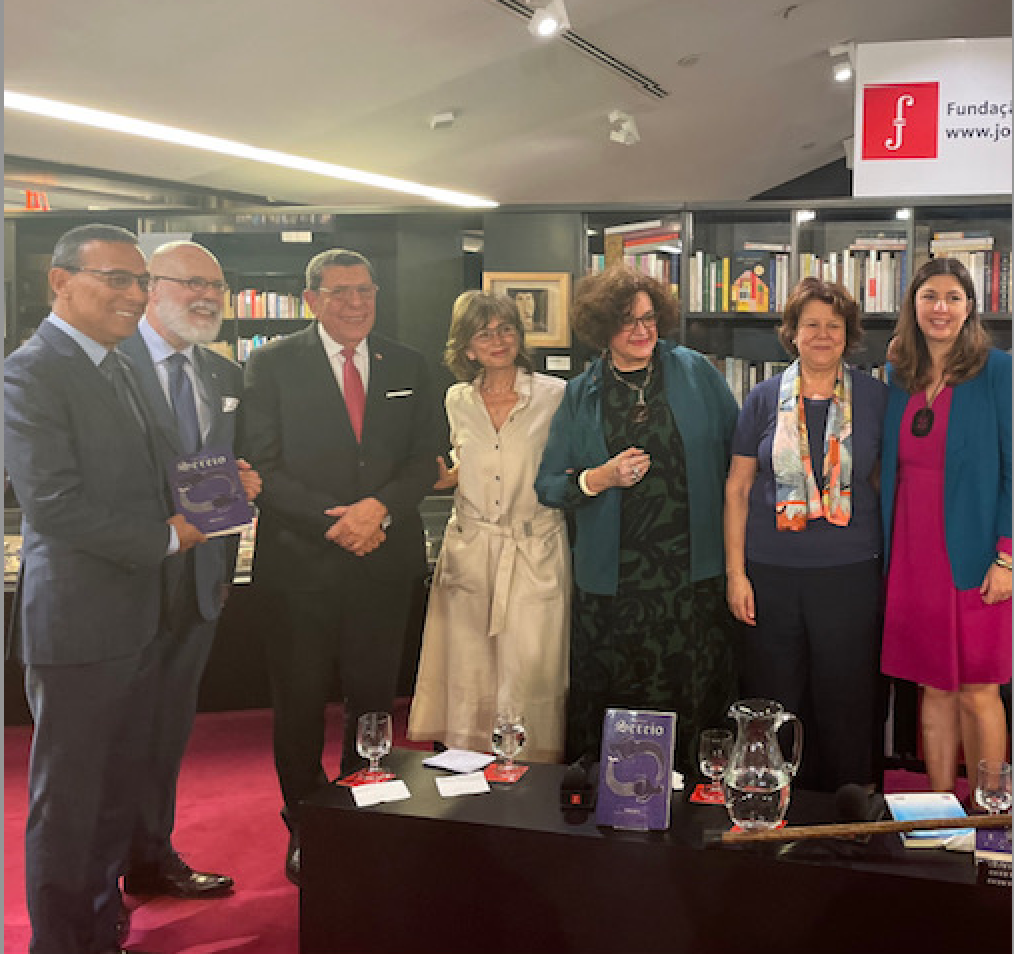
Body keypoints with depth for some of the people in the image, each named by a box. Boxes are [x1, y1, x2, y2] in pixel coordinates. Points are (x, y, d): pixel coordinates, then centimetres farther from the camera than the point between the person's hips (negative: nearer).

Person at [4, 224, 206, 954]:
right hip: (77, 623, -9)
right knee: (67, 799, 7)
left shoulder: (118, 367, 13)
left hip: (136, 618, 9)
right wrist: (165, 538, -14)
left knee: (121, 788, 20)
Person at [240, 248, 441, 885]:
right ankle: (304, 829, 25)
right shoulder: (273, 364, 0)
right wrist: (333, 521, -15)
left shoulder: (408, 367, 9)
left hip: (385, 560, 3)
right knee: (300, 702, 8)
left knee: (375, 698, 10)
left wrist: (379, 508, -13)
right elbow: (263, 464, -7)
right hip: (301, 562, -2)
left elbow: (427, 456, 4)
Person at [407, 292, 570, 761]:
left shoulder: (554, 394, -2)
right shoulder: (457, 400, 8)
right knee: (467, 675, 6)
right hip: (470, 551, 3)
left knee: (528, 677, -4)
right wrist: (442, 477, 3)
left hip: (535, 552, -3)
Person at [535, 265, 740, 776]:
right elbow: (548, 485, 7)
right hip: (612, 577, 1)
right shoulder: (581, 395, 7)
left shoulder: (695, 372, 5)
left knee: (693, 698, 2)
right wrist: (600, 478, -11)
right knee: (612, 704, 4)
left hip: (692, 571, 0)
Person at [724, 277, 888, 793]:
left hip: (849, 573, 0)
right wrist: (735, 572, -1)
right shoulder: (765, 398, 3)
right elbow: (737, 488, 5)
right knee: (772, 699, 7)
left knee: (846, 700, 6)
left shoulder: (875, 397, 4)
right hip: (770, 573, 0)